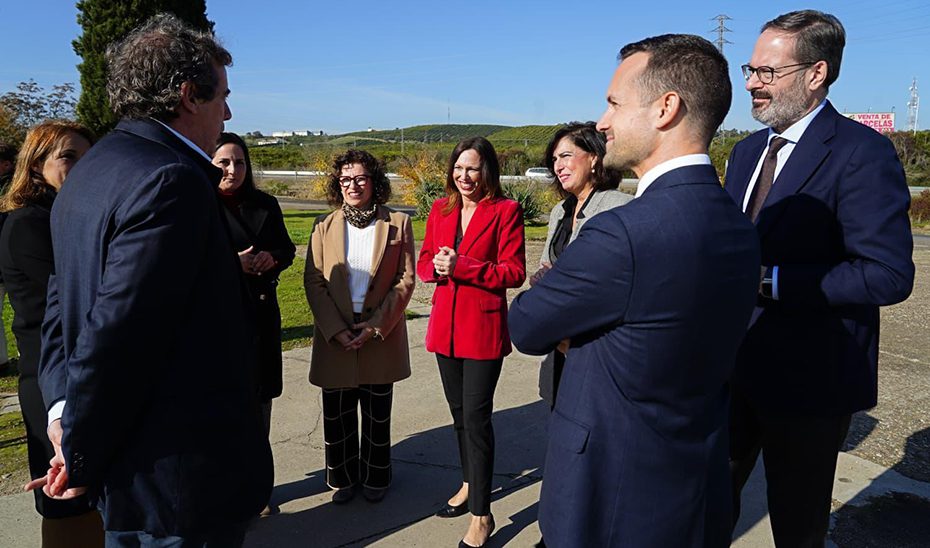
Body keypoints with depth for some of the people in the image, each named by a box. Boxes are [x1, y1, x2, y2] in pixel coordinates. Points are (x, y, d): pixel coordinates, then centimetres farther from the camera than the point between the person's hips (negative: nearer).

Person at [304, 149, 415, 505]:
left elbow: (405, 281, -4)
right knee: (337, 416, 11)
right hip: (334, 338, 1)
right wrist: (336, 330, -10)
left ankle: (375, 478, 32)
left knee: (377, 415, 12)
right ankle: (343, 478, 31)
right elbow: (313, 282, 0)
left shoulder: (398, 223, -1)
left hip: (381, 336, -1)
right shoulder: (325, 227, 3)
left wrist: (375, 326, -11)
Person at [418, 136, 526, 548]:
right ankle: (470, 484, 38)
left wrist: (460, 266, -20)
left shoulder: (505, 211, -7)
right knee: (459, 412, 18)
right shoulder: (440, 209, 9)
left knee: (476, 417, -3)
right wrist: (436, 267, -12)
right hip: (445, 325, 6)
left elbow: (514, 272, -12)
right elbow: (424, 263, 12)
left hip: (483, 328, -6)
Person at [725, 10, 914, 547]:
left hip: (808, 377, -6)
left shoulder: (861, 151, -15)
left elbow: (888, 275, -23)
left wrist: (767, 280, -24)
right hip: (737, 365, 7)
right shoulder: (748, 150, 9)